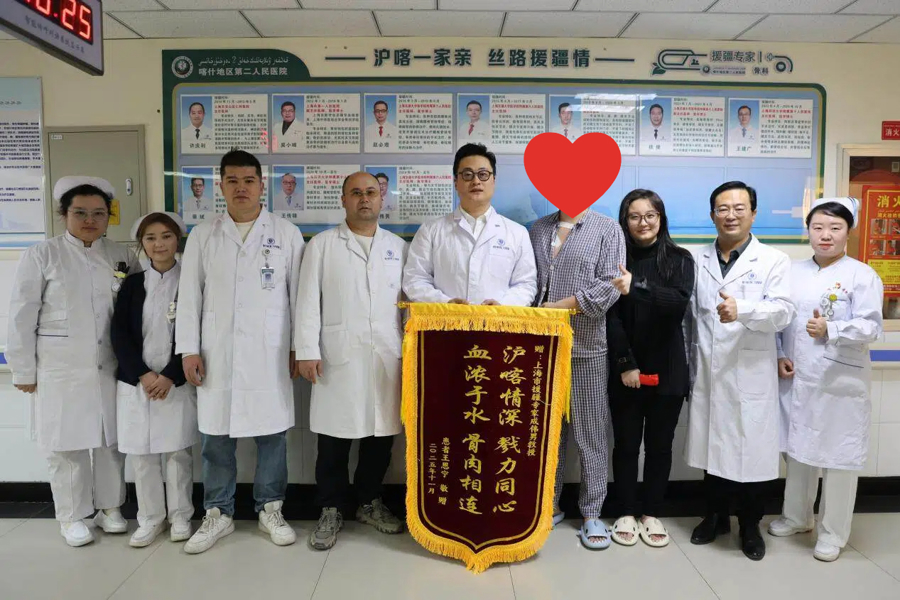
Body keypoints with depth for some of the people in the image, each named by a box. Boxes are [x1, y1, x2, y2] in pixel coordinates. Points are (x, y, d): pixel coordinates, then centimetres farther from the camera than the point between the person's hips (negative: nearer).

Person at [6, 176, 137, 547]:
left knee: (111, 439, 10)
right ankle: (72, 516, 22)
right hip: (60, 370, -2)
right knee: (67, 443, 6)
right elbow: (22, 317, -2)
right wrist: (24, 370, -3)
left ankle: (109, 507, 27)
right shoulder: (42, 256, -1)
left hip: (111, 368, 3)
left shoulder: (122, 257, 6)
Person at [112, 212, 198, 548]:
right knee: (141, 453, 7)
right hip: (135, 381, 2)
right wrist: (142, 374, -11)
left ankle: (181, 517, 18)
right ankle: (150, 519, 21)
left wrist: (169, 376, -12)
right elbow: (119, 334, 1)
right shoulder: (132, 284, 8)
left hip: (177, 382, -2)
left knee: (177, 452, 3)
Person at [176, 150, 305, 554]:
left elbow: (299, 294, 3)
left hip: (270, 353, -1)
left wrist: (299, 346, 0)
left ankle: (270, 509, 22)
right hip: (217, 353, 2)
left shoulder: (287, 233, 4)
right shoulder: (202, 236, 8)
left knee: (271, 433, 6)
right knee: (215, 435, 8)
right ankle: (218, 514, 23)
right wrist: (188, 349, 0)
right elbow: (189, 297, 6)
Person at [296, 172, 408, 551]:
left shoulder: (398, 247, 13)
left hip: (387, 359, 2)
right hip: (338, 358, -2)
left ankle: (370, 503, 28)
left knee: (380, 436, 9)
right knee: (334, 438, 4)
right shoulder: (322, 245, 6)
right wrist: (307, 351, -7)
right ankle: (330, 511, 21)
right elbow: (307, 301, 0)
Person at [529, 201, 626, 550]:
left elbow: (610, 285, -10)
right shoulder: (538, 229, 15)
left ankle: (592, 513, 17)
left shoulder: (607, 230, 2)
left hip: (586, 347, -3)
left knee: (590, 431, 5)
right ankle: (548, 505, 24)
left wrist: (561, 306, -13)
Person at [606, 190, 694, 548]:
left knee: (660, 444, 10)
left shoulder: (680, 259, 1)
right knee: (626, 444, 7)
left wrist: (636, 288, -33)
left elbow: (679, 303, -17)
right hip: (625, 370, 0)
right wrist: (625, 363, -13)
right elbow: (611, 317, -5)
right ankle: (626, 514, 22)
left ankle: (652, 515, 25)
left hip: (666, 370, 1)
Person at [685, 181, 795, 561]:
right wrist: (691, 368, 5)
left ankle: (750, 526, 23)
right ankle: (716, 516, 30)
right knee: (713, 445, 12)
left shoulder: (774, 261, 1)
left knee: (751, 450, 3)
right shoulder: (697, 260, 9)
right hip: (707, 372, 3)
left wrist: (741, 310, -31)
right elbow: (691, 315, 9)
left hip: (752, 374, -2)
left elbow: (783, 311, -12)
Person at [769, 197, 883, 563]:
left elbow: (871, 327, -13)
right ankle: (796, 516, 35)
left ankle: (833, 532, 21)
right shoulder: (794, 272, 8)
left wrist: (829, 330, -28)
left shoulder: (862, 275, -6)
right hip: (797, 378, 5)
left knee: (839, 457, 4)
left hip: (841, 383, -4)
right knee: (797, 449, 17)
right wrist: (779, 356, -3)